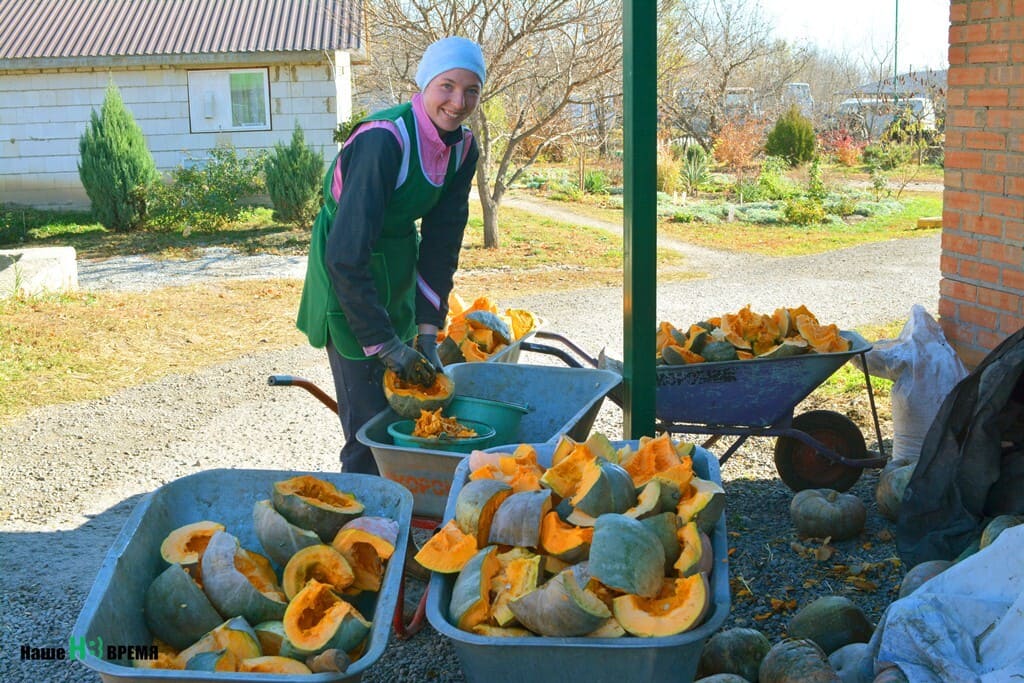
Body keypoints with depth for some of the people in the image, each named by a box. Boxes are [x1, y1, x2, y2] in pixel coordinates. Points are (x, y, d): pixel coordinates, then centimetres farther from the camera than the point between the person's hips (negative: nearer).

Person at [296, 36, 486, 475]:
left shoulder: (463, 149, -4)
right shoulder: (383, 140, -28)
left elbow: (441, 243, -1)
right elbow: (346, 254, -29)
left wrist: (428, 329, -8)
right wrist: (384, 343, -27)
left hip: (398, 268, 8)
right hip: (347, 278, -7)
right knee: (370, 423, -6)